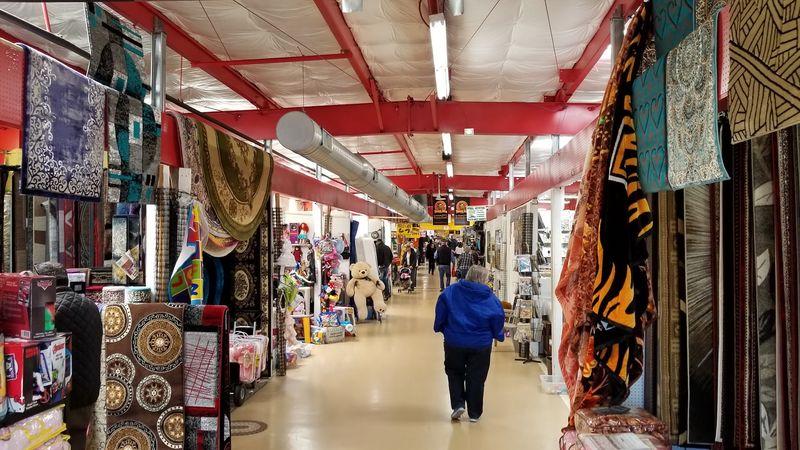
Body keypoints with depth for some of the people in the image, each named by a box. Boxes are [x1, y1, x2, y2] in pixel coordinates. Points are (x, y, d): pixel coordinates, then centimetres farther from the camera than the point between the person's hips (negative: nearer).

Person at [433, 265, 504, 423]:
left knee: (455, 373, 20)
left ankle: (458, 404, 8)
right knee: (476, 378, 11)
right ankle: (474, 413, 18)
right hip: (481, 345, -1)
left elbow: (440, 313, -2)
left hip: (454, 342, 1)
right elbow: (498, 320, -3)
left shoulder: (450, 292, -4)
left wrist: (440, 328, 13)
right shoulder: (490, 298, -6)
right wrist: (498, 336, 14)